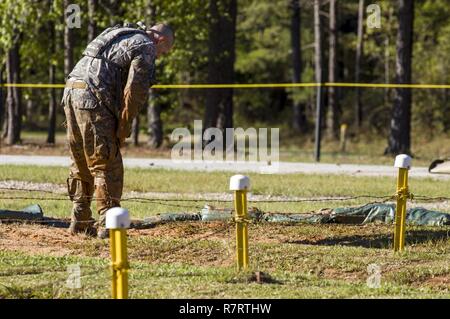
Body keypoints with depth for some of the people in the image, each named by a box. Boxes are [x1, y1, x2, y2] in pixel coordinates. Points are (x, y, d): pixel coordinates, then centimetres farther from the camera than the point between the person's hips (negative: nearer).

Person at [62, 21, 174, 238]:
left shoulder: (120, 36, 28)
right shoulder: (146, 47, 0)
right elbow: (135, 90, -9)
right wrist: (123, 129, -1)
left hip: (71, 90, 9)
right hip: (92, 98, -9)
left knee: (81, 163, 16)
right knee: (107, 165, -5)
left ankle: (80, 221, 19)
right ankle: (107, 224, -8)